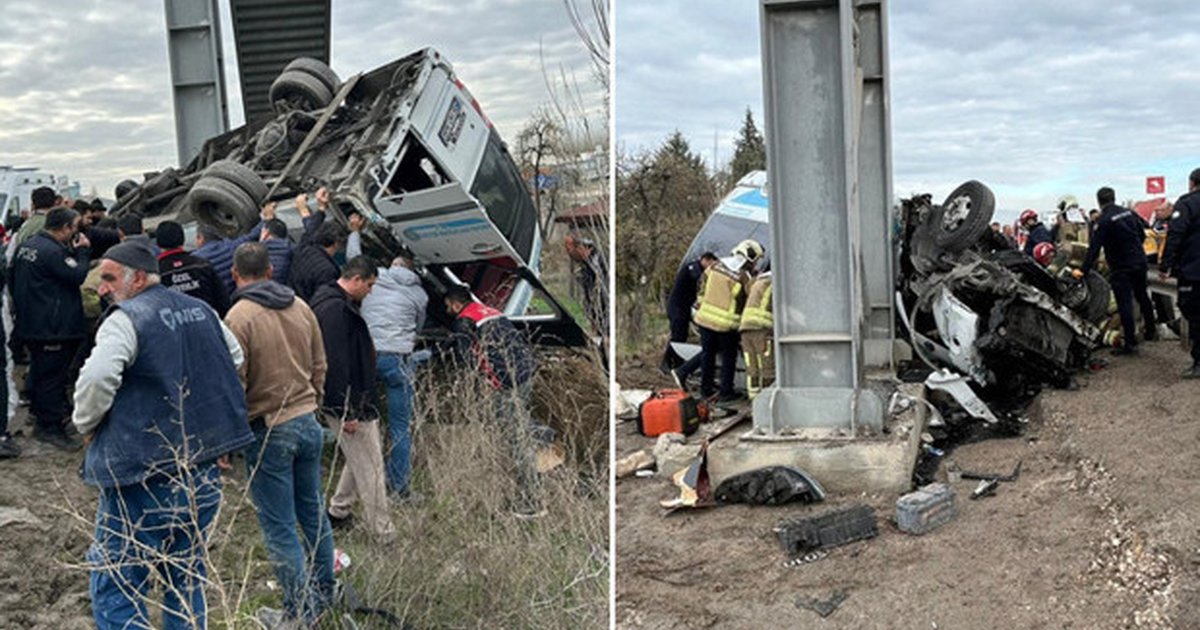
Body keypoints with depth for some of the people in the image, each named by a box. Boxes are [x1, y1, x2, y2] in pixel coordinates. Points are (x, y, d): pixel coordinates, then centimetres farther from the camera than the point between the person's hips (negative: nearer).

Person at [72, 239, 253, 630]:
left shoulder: (126, 319, -12)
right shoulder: (202, 311, 11)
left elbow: (96, 379, -26)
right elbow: (236, 359, 24)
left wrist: (86, 425, -7)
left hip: (144, 475, -7)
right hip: (204, 473, 7)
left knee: (116, 591, 1)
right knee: (187, 580, 19)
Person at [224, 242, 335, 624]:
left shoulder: (239, 317, -14)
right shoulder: (300, 307, 3)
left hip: (268, 431, -6)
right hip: (308, 422, 6)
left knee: (279, 528, 4)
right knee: (313, 512, 19)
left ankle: (302, 610, 10)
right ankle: (324, 592, 32)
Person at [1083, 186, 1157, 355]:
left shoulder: (1104, 221, -16)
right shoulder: (1130, 213, 3)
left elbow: (1094, 248, -19)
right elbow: (1142, 232, 13)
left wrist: (1084, 270, -17)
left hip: (1121, 268, -7)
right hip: (1140, 263, 7)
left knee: (1125, 304, -5)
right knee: (1142, 297, 23)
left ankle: (1131, 343, -6)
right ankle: (1151, 331, 37)